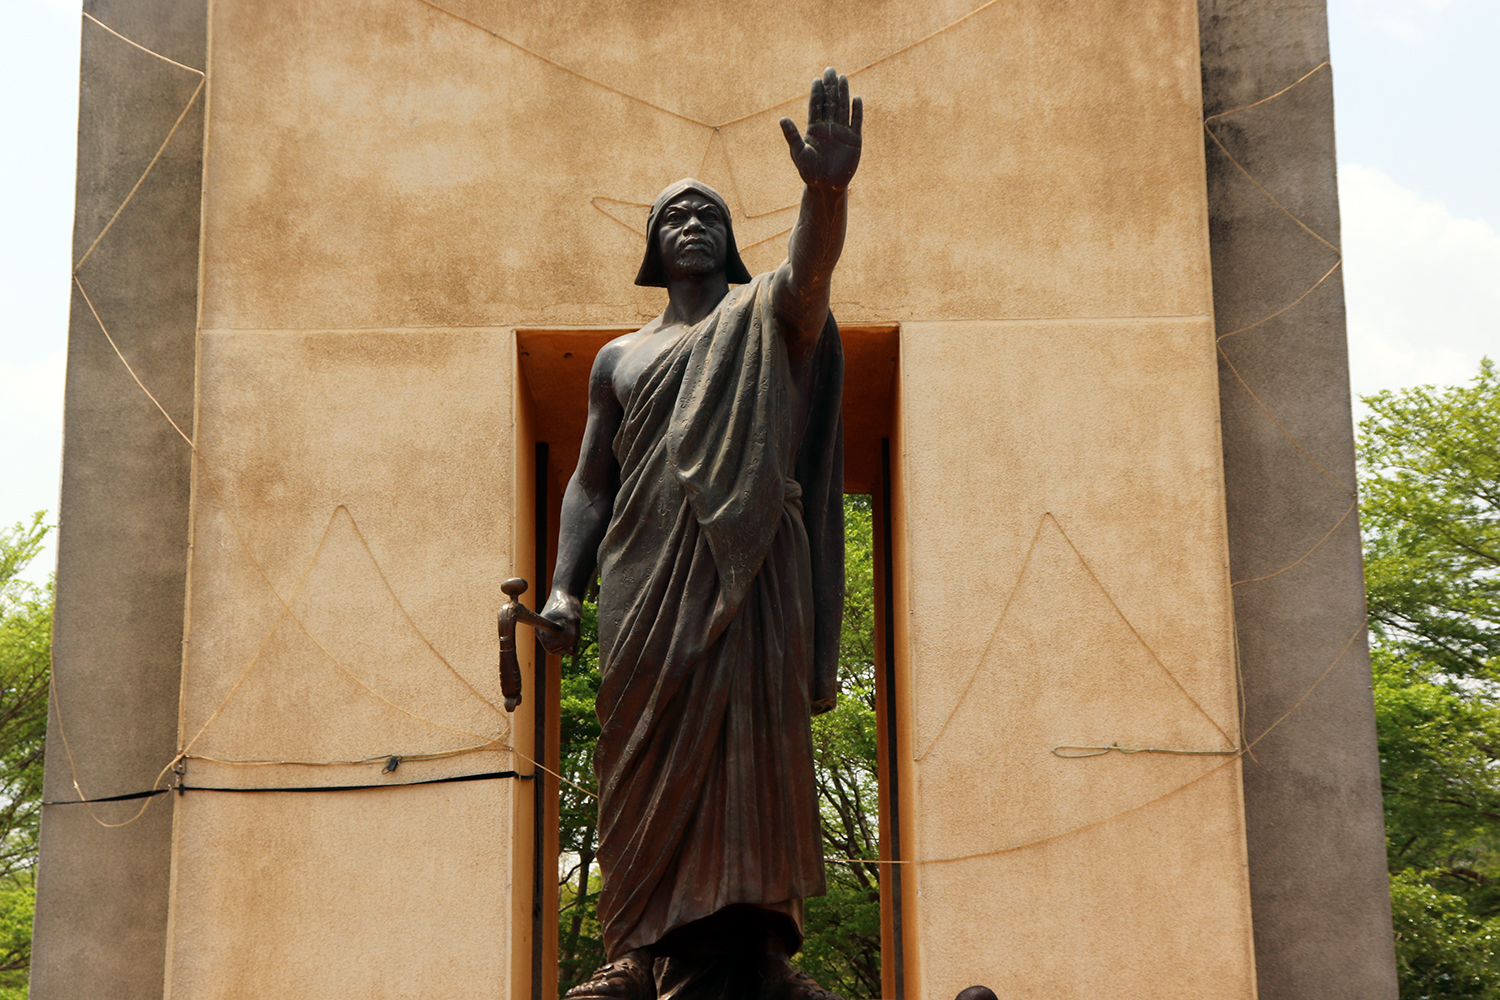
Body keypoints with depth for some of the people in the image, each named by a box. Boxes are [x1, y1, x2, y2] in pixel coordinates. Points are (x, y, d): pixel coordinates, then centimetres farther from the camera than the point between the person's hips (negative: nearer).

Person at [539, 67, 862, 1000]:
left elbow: (811, 267, -12)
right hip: (647, 574, 3)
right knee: (651, 752, -2)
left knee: (746, 734, -12)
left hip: (748, 563, -3)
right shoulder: (620, 359, 22)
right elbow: (590, 483, 20)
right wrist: (564, 589, 5)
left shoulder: (768, 319, 12)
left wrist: (828, 192, -34)